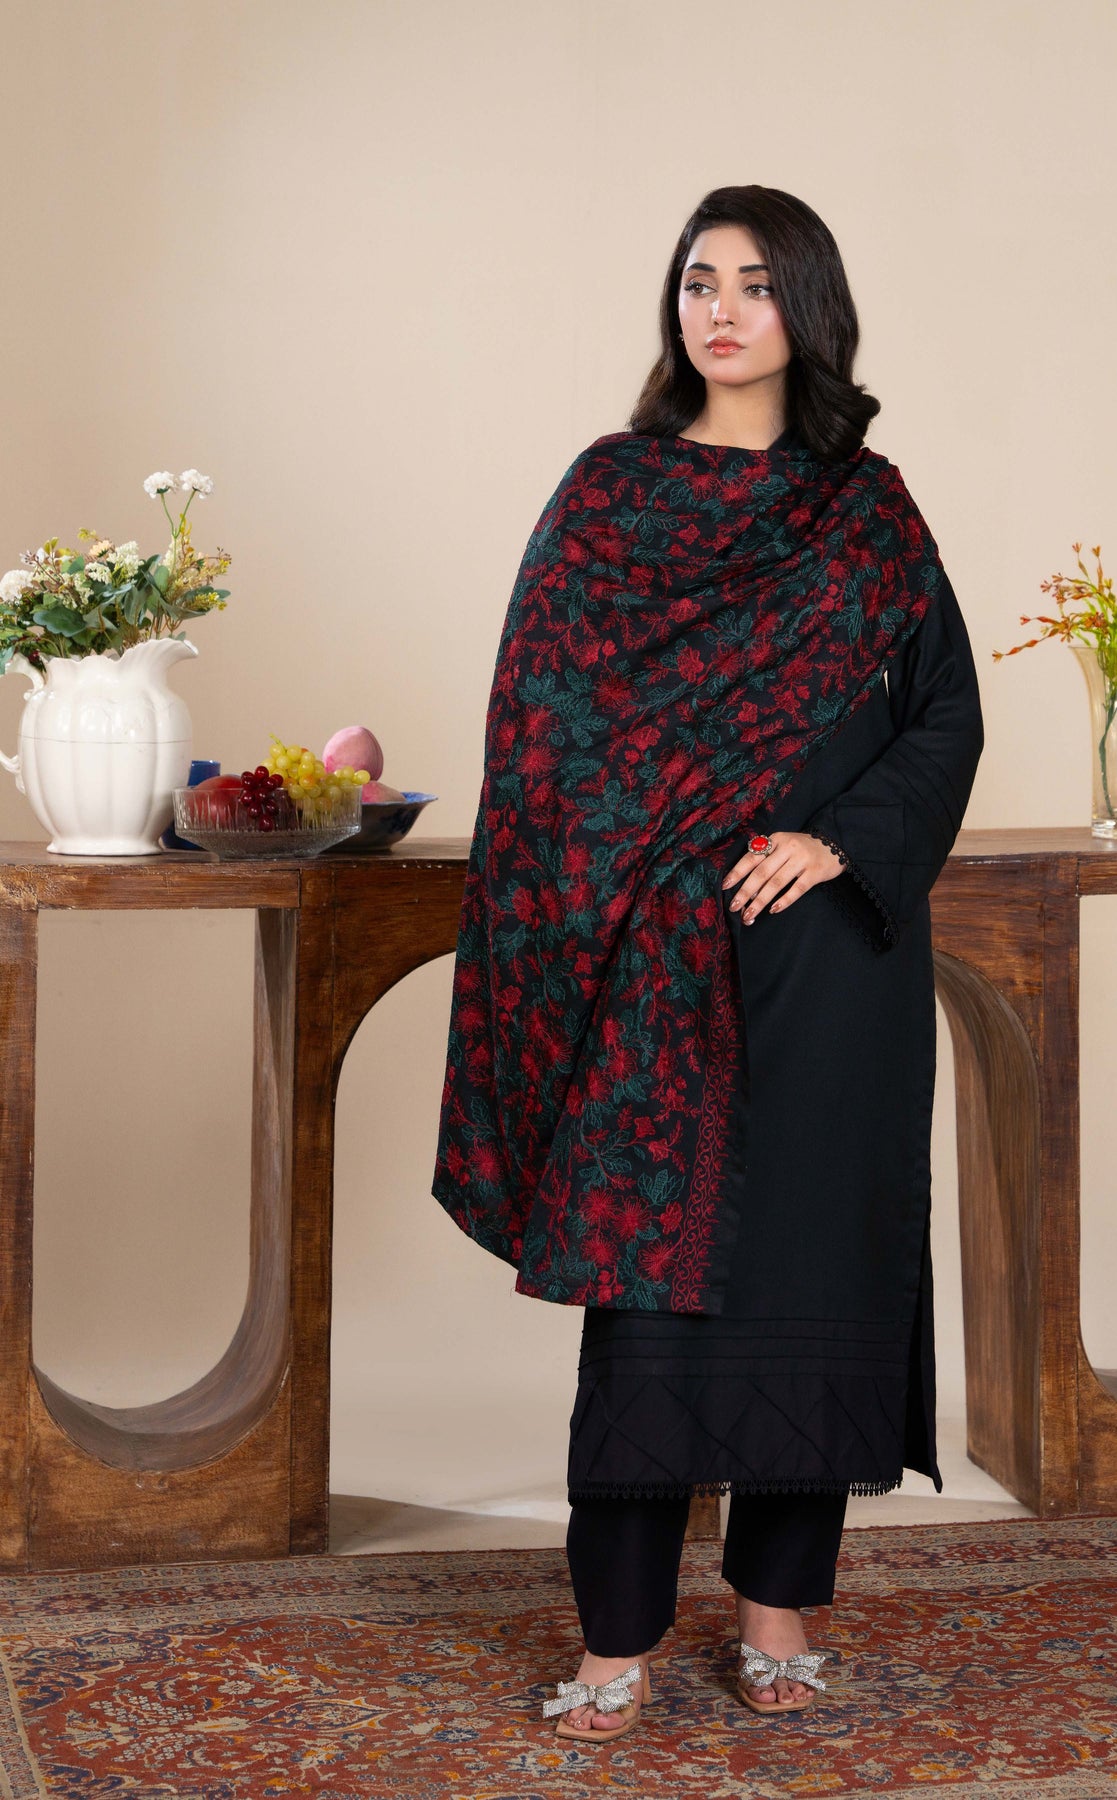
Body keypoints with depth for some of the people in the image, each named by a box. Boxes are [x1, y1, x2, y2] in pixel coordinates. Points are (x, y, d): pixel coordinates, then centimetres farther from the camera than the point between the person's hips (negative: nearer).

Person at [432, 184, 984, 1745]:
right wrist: (573, 933, -7)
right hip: (652, 953, -1)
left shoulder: (867, 506, 8)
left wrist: (843, 839, -10)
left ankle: (779, 1604, 18)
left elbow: (947, 713, 5)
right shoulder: (607, 491, 6)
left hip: (828, 944, 1)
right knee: (647, 1265, -3)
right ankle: (620, 1636, 4)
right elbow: (541, 711, 2)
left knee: (812, 1252, 4)